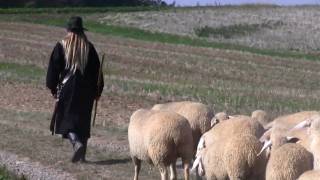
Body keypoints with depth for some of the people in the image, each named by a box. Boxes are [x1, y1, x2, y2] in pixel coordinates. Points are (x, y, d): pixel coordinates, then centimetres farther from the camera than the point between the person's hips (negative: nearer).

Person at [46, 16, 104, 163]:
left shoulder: (61, 46, -6)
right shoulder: (89, 47, 1)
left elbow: (54, 68, -4)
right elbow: (96, 70, 6)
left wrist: (52, 87, 6)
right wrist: (97, 91, 14)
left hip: (67, 87, -3)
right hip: (86, 90, 3)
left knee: (66, 118, 1)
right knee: (83, 121, 11)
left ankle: (76, 143, -25)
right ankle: (81, 154, 12)